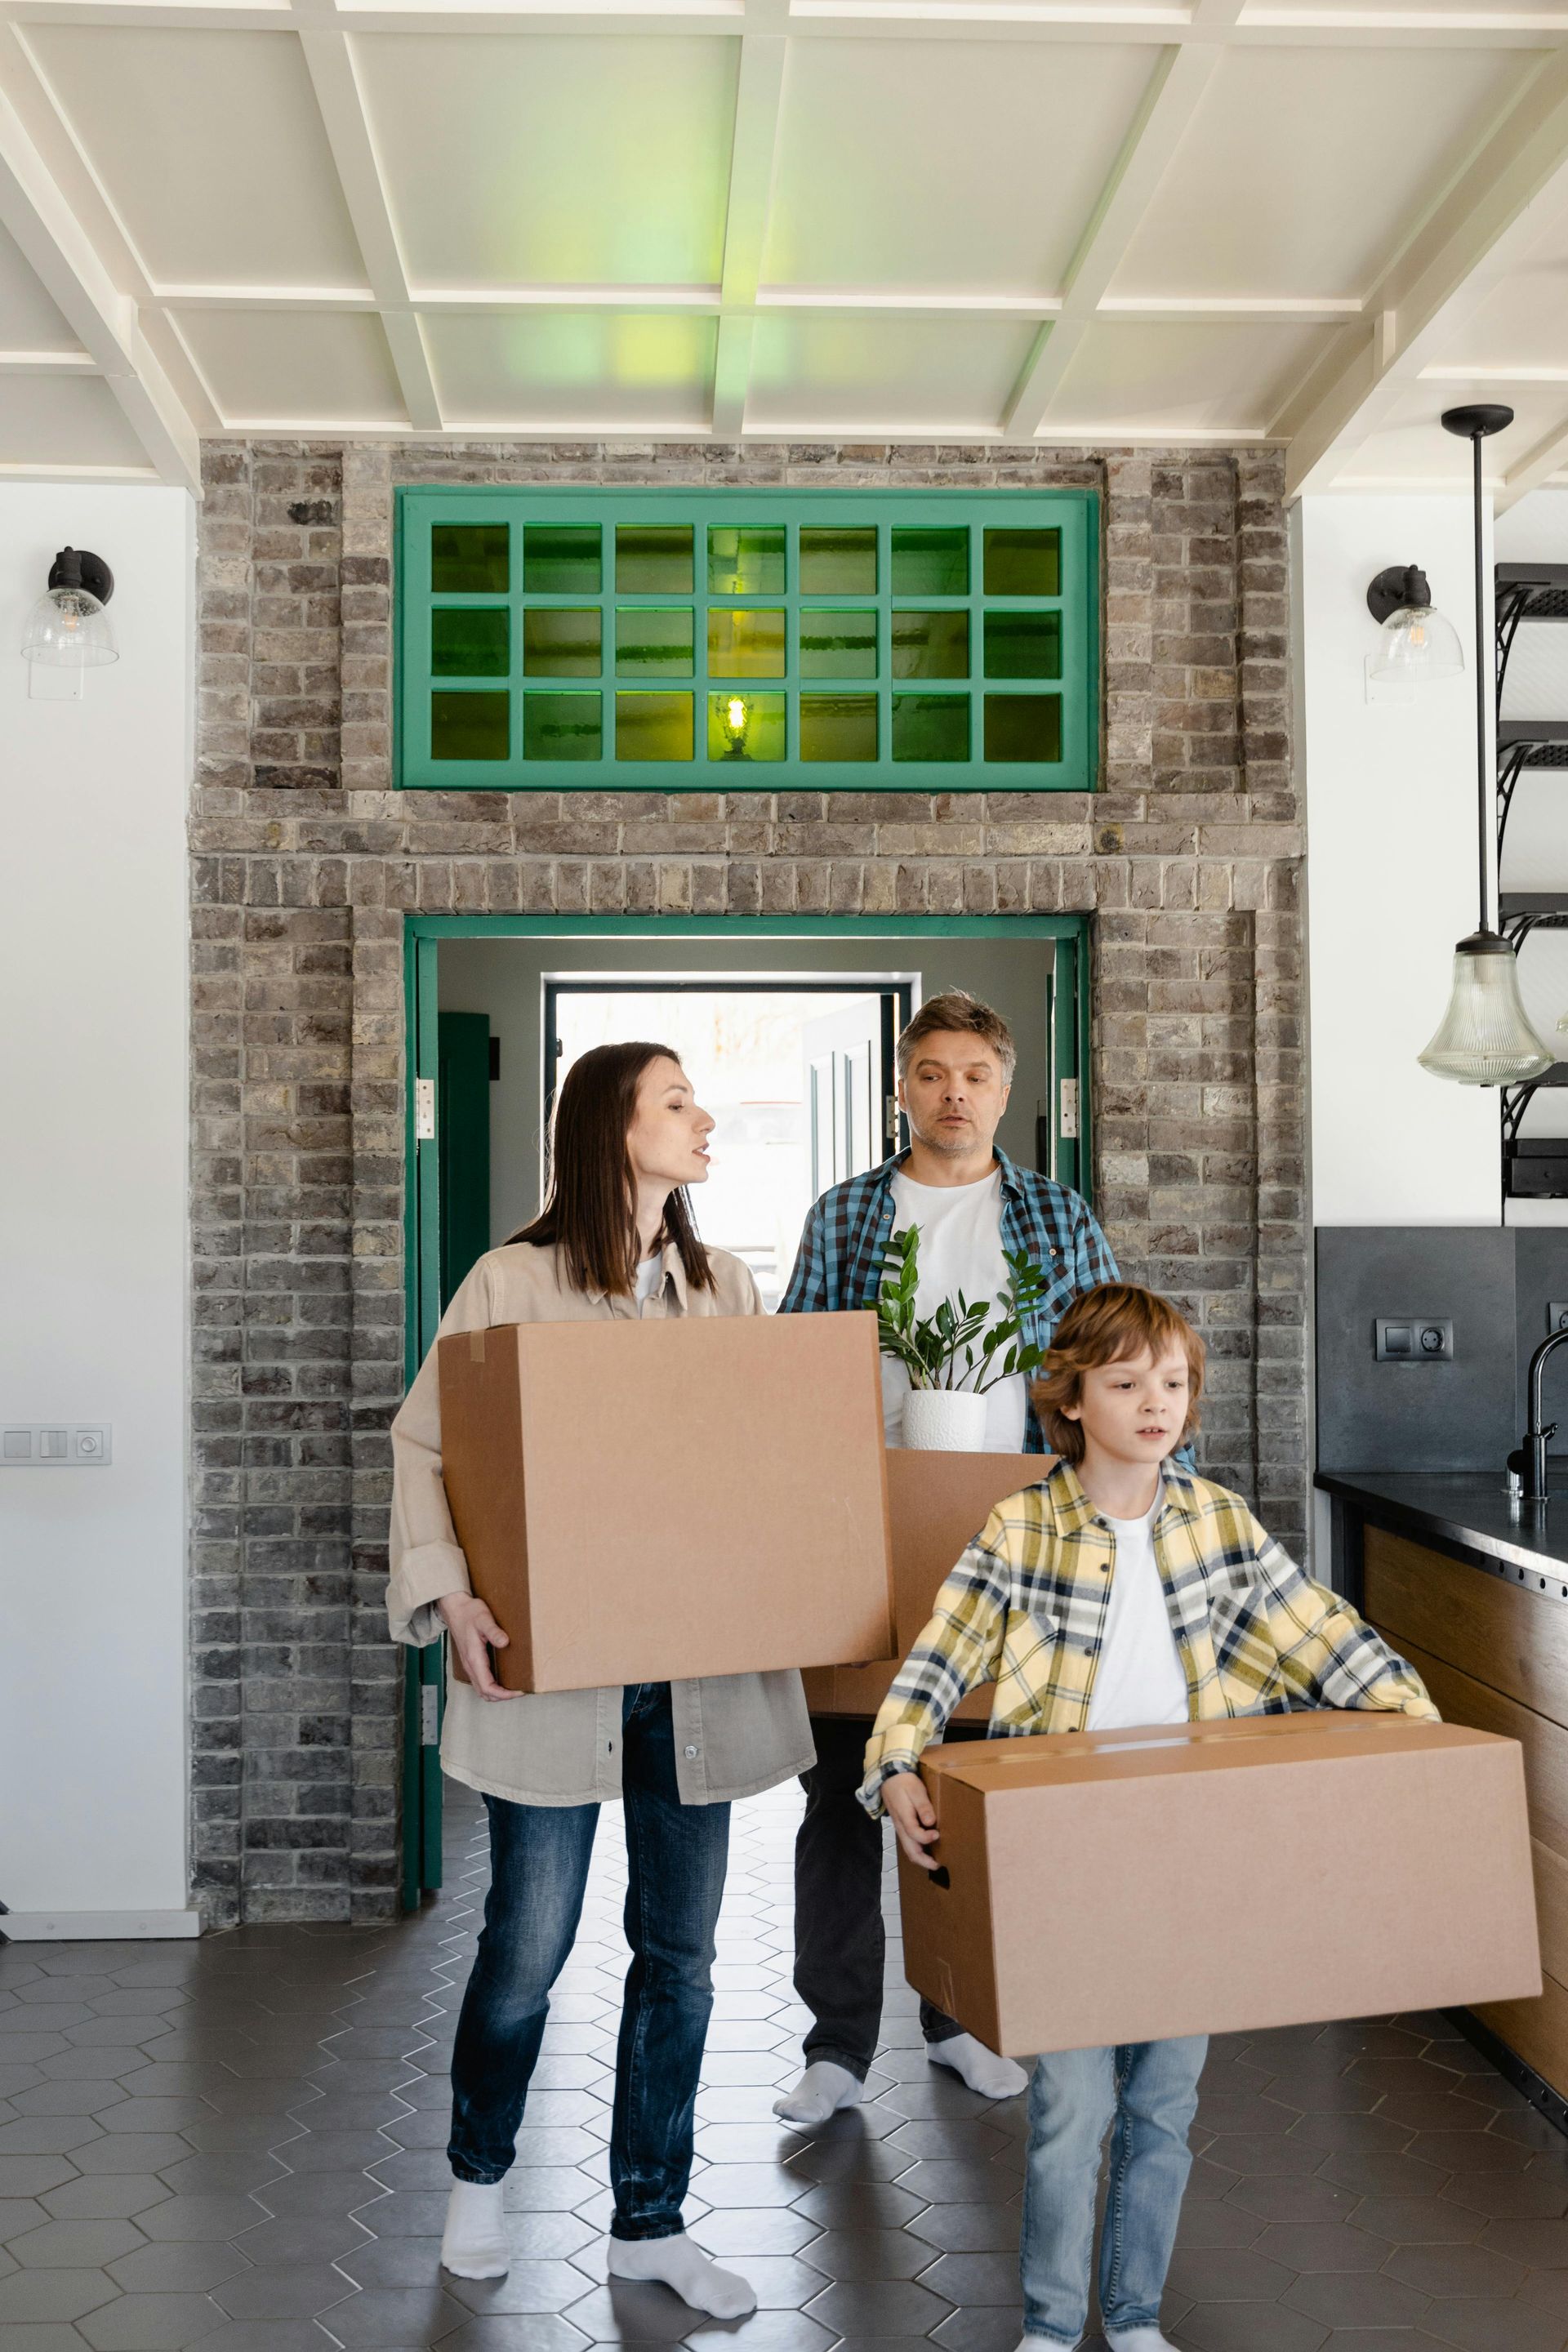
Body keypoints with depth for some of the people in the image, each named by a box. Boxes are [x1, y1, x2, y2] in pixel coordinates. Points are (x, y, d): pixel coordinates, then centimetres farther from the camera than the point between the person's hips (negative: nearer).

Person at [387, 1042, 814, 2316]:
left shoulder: (726, 1287, 9)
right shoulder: (513, 1283, -6)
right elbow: (423, 1445, -4)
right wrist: (449, 1594, -16)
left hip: (701, 1669, 4)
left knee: (680, 1951, 11)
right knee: (530, 1944, 6)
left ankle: (651, 2220, 29)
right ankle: (478, 2174, 36)